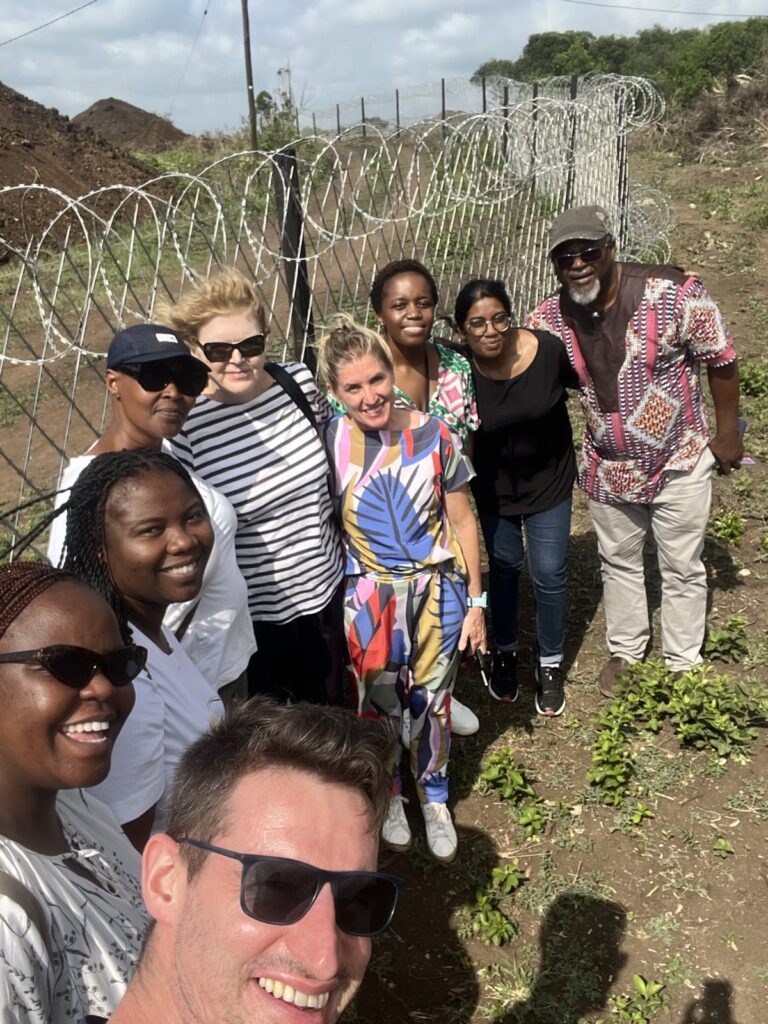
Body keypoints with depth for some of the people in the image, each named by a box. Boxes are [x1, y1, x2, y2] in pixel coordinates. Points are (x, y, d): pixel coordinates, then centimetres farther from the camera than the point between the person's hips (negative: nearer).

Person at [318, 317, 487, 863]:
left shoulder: (434, 436, -12)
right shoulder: (328, 441, -12)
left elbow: (462, 521, -3)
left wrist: (476, 602, 0)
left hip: (438, 591, 0)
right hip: (367, 597, 0)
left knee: (432, 701, 16)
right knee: (379, 703, 15)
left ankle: (435, 797, 42)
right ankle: (390, 794, 44)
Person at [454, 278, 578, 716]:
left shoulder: (548, 349, -25)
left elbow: (584, 382, -5)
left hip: (548, 479, 0)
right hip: (494, 485, 1)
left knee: (549, 573, 6)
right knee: (504, 565, 18)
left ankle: (551, 664, 29)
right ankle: (506, 652, 42)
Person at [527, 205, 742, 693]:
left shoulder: (674, 294, -24)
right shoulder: (551, 317, -13)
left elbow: (722, 359, -11)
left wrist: (727, 432, -5)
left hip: (678, 461, -3)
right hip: (608, 468, 4)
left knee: (682, 569, 13)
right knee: (618, 562, 21)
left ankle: (683, 665, 33)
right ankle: (626, 651, 43)